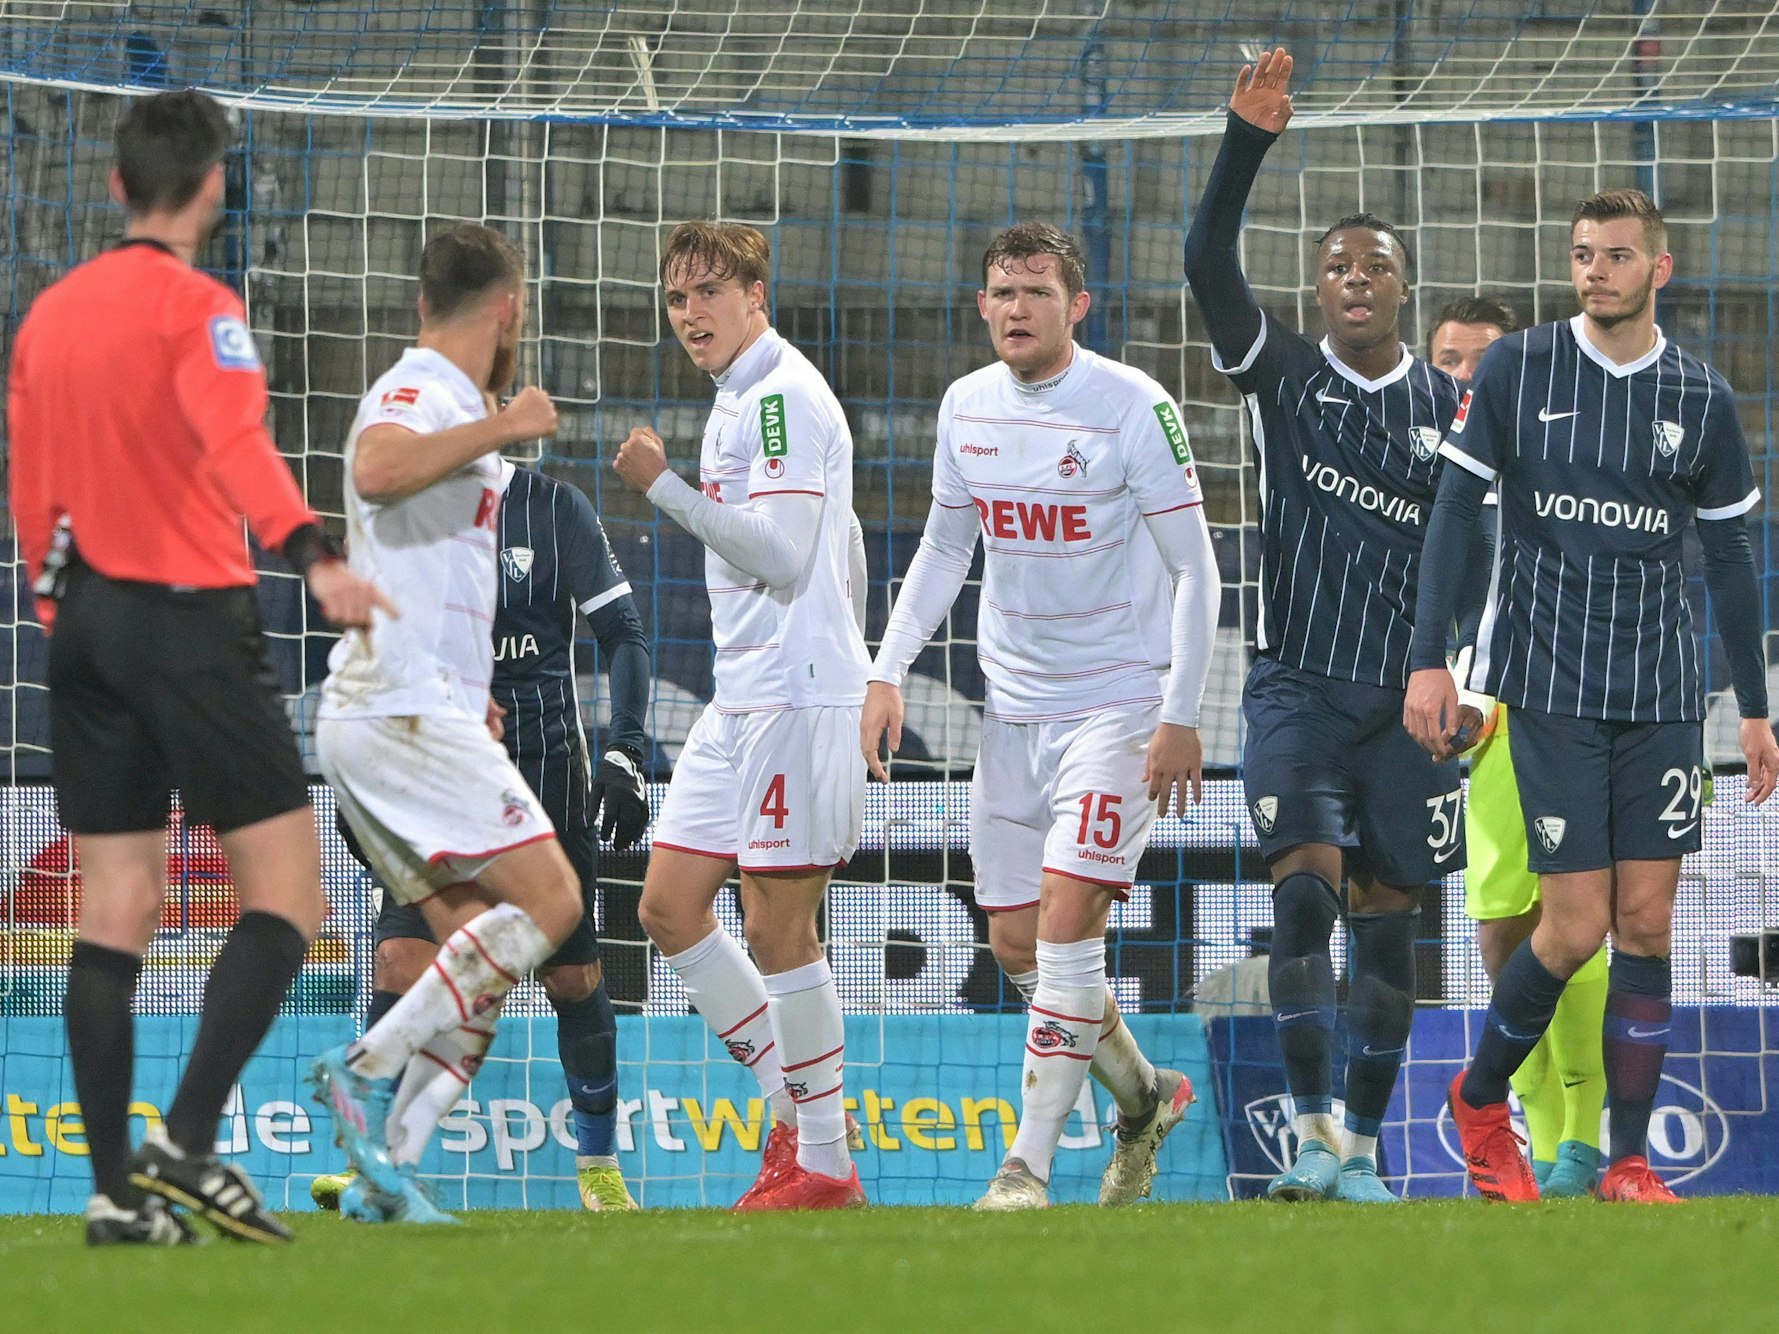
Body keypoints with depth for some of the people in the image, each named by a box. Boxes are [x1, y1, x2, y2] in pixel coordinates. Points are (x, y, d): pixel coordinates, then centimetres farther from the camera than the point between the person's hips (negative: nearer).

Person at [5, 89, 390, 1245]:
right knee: (285, 891, -2)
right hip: (192, 621, -7)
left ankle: (116, 1187, 2)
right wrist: (313, 553, -40)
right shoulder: (194, 307, -9)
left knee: (117, 911, 6)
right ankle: (190, 1139, -15)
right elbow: (238, 446, -27)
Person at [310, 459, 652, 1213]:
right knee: (402, 958, -15)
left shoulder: (556, 510, -1)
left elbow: (621, 633, 1)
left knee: (572, 976, 3)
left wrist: (625, 754, -8)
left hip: (545, 773, -1)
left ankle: (598, 1166, 21)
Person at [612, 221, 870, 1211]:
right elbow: (843, 547, 27)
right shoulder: (741, 399, 19)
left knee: (778, 928, -7)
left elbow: (783, 555, -21)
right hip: (742, 697, 10)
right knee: (671, 906, 8)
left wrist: (666, 489, -19)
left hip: (796, 697, -10)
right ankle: (800, 1105, 16)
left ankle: (825, 1164, 1)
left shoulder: (784, 396, -12)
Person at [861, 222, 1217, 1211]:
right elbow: (945, 547, 18)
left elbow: (1195, 569, -9)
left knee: (1066, 918, -17)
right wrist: (890, 671, 7)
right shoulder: (967, 407, 5)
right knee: (1017, 945, 6)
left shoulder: (1135, 407, -12)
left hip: (1119, 701, -6)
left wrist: (1181, 716, -14)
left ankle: (1030, 1166, -16)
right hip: (1013, 709, 6)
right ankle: (1143, 1099, 30)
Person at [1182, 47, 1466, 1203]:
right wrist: (1248, 141, -22)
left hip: (1407, 698, 1)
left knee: (1387, 923, 3)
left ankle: (1363, 1149, 12)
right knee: (1305, 890, -17)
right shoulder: (1285, 378, 2)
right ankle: (1313, 1135, -17)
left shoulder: (1450, 407, 5)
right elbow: (1209, 266, -11)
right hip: (1297, 686, -1)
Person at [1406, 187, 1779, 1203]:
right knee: (1576, 927, -8)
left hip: (1664, 690, 3)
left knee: (1647, 922, -2)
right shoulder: (1518, 369, 0)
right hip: (1551, 686, -3)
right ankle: (1481, 1098, 17)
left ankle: (1631, 1162, 4)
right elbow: (1455, 511, 2)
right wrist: (1429, 657, -5)